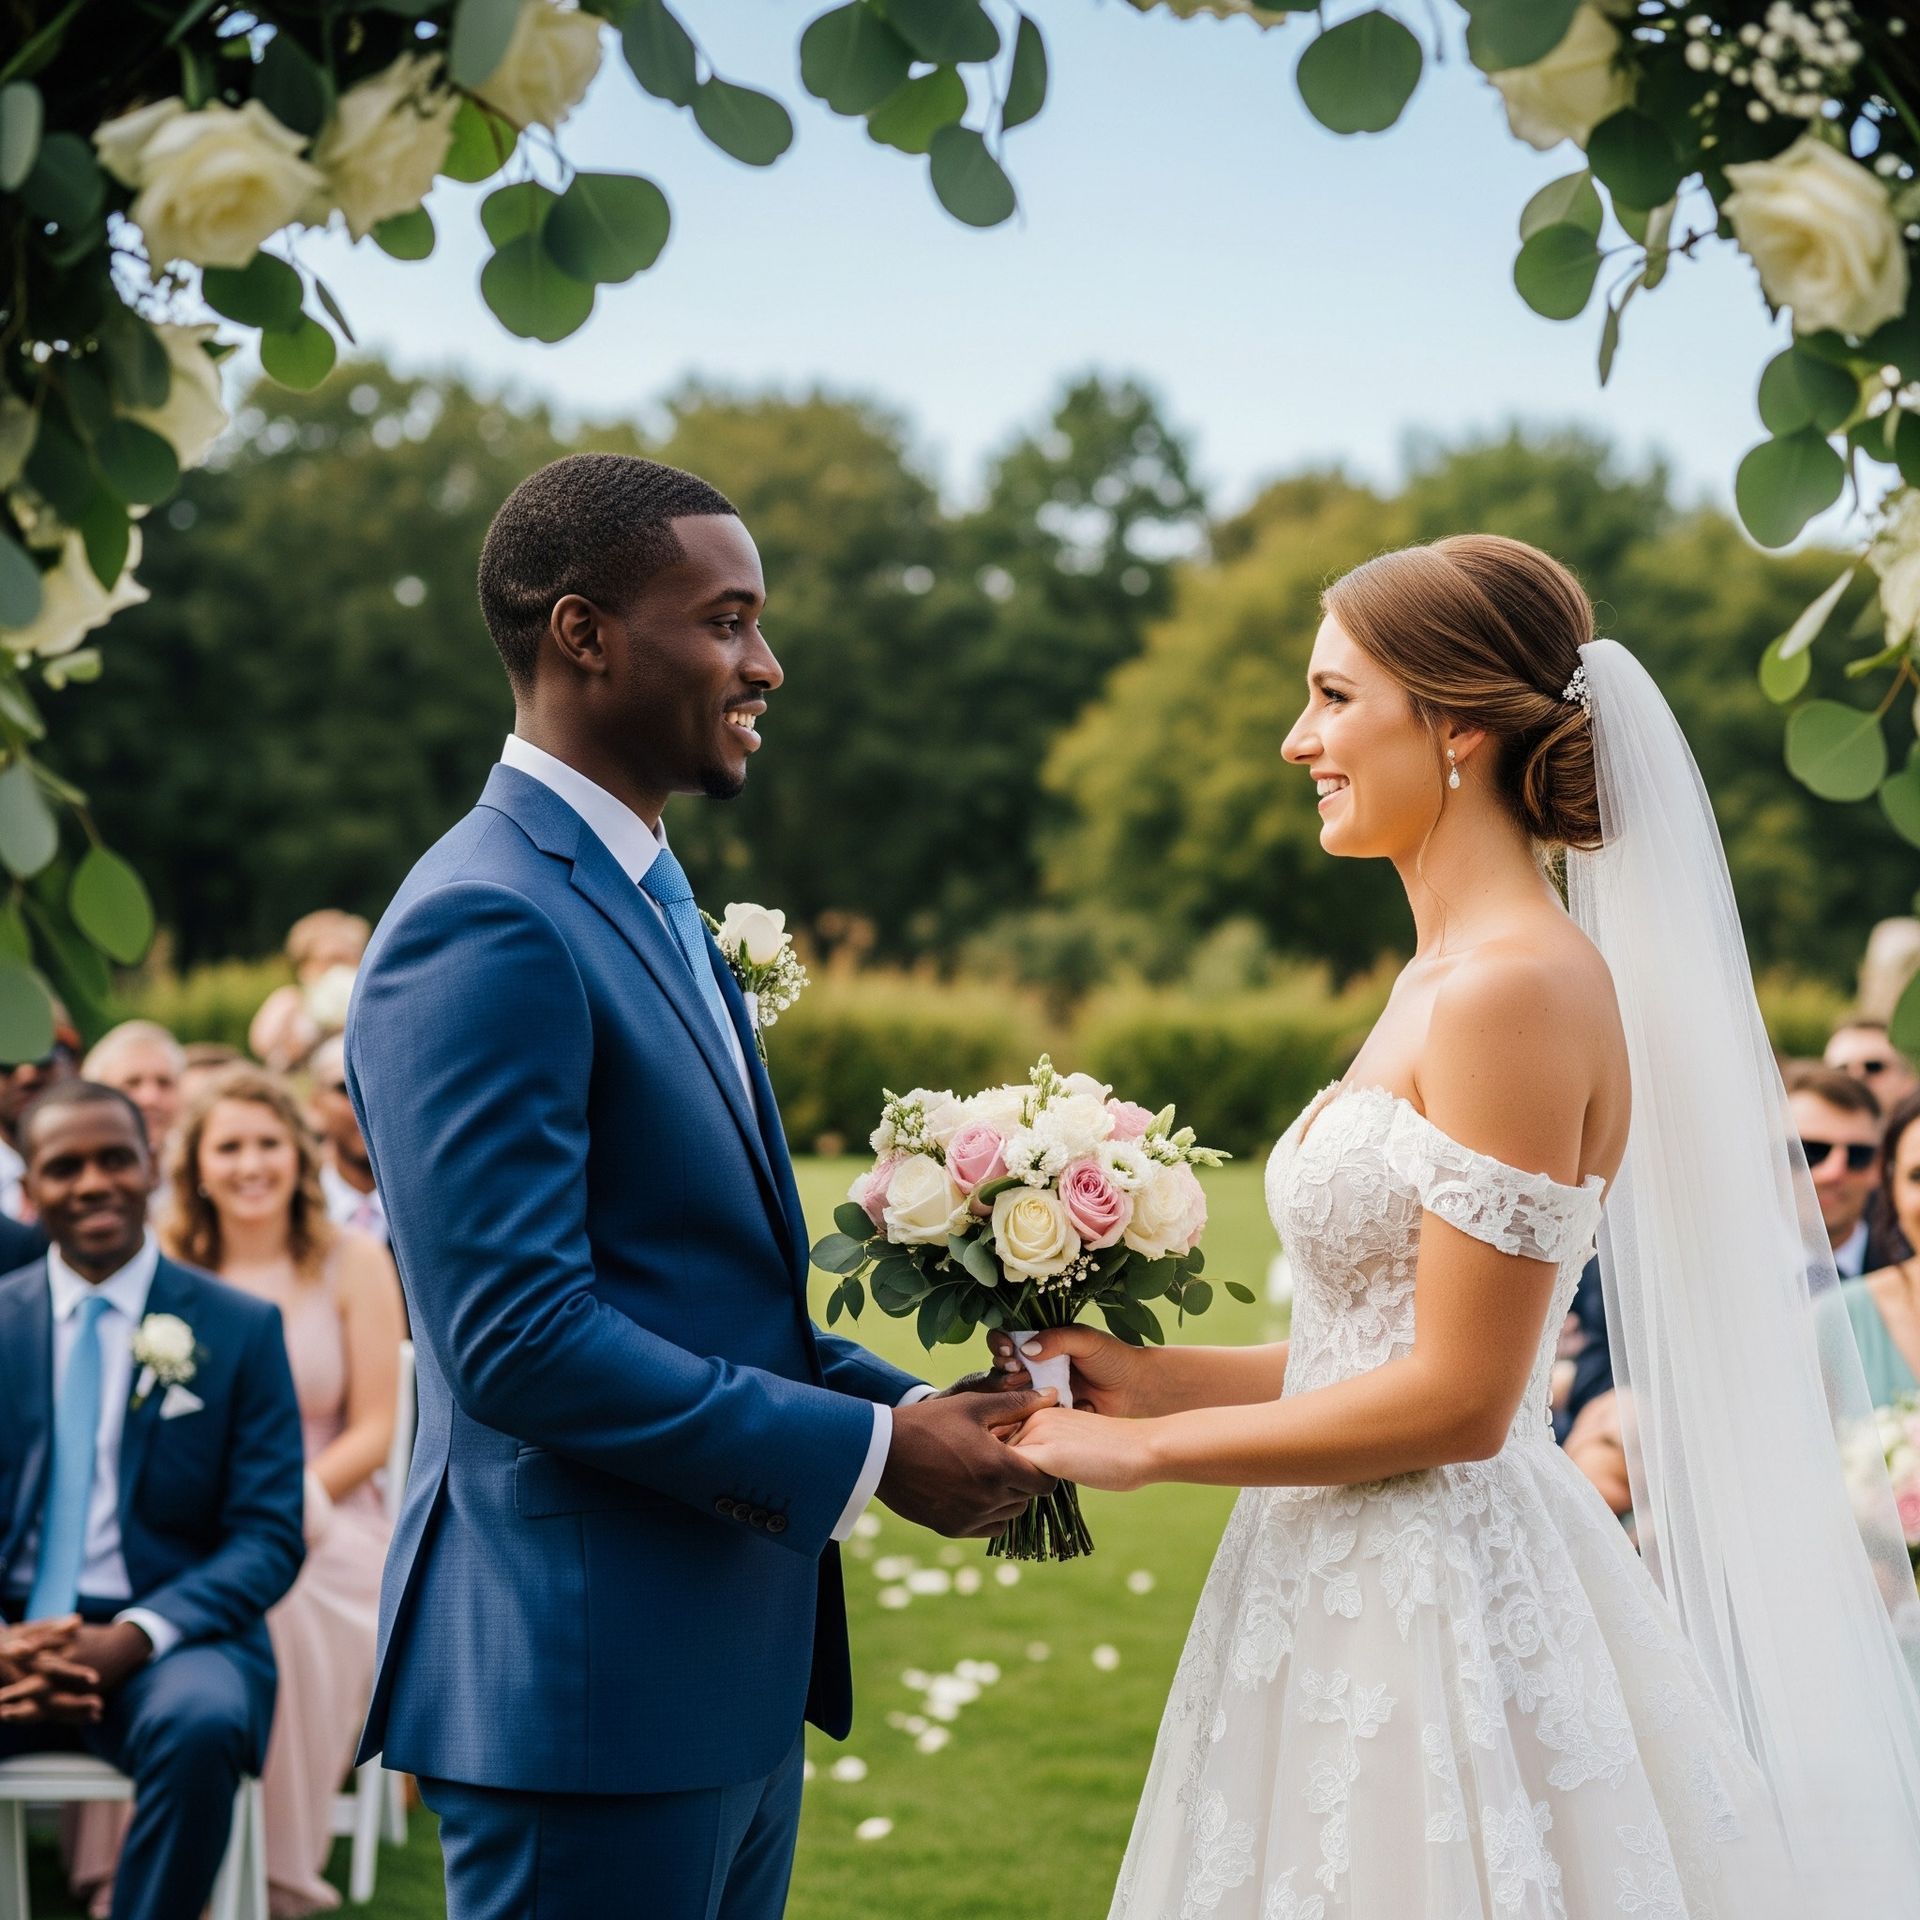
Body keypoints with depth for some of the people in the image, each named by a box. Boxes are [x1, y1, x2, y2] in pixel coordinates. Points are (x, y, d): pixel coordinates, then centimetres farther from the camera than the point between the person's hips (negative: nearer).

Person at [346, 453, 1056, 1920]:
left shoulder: (651, 903, 16)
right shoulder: (487, 929, -16)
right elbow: (518, 1335, -23)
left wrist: (922, 1410, 4)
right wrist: (869, 1454, -17)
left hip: (732, 1682, 10)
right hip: (592, 1687, -9)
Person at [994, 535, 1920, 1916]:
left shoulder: (1519, 986, -18)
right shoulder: (1450, 974, 11)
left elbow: (1455, 1399, -20)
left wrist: (1146, 1450, -12)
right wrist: (1157, 1378, 8)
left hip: (1438, 1618, -9)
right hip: (1361, 1597, 9)